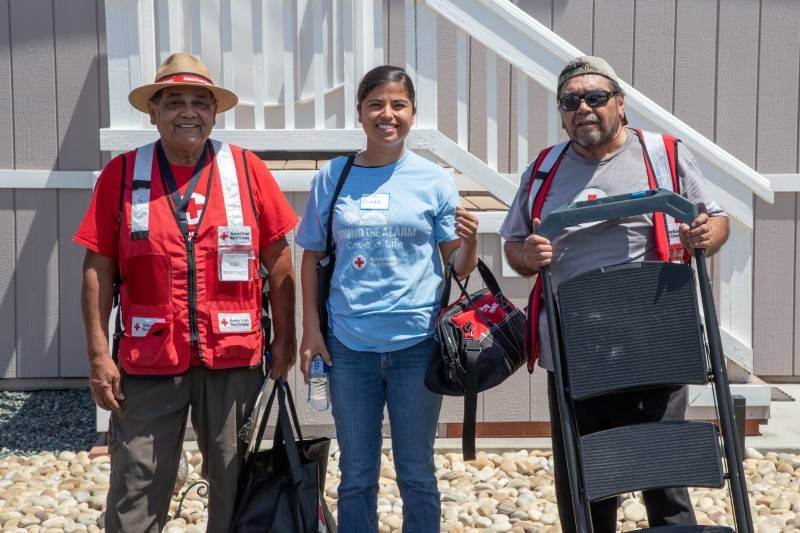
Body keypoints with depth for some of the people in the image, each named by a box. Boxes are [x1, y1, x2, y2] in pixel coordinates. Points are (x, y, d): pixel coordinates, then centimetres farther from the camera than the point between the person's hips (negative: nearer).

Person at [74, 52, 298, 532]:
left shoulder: (247, 169, 0)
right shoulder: (122, 174, 0)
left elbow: (278, 259, 3)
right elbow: (99, 269, 1)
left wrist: (285, 338, 2)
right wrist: (99, 353, -4)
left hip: (234, 357, 1)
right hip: (148, 359, 0)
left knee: (236, 483, 14)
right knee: (136, 491, 7)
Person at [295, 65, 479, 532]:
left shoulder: (434, 179, -1)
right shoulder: (332, 177, 2)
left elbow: (458, 267, 1)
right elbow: (312, 257, 8)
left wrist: (470, 241, -20)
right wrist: (311, 329, 2)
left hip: (416, 343, -1)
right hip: (349, 345, 1)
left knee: (417, 473, 12)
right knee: (356, 476, 14)